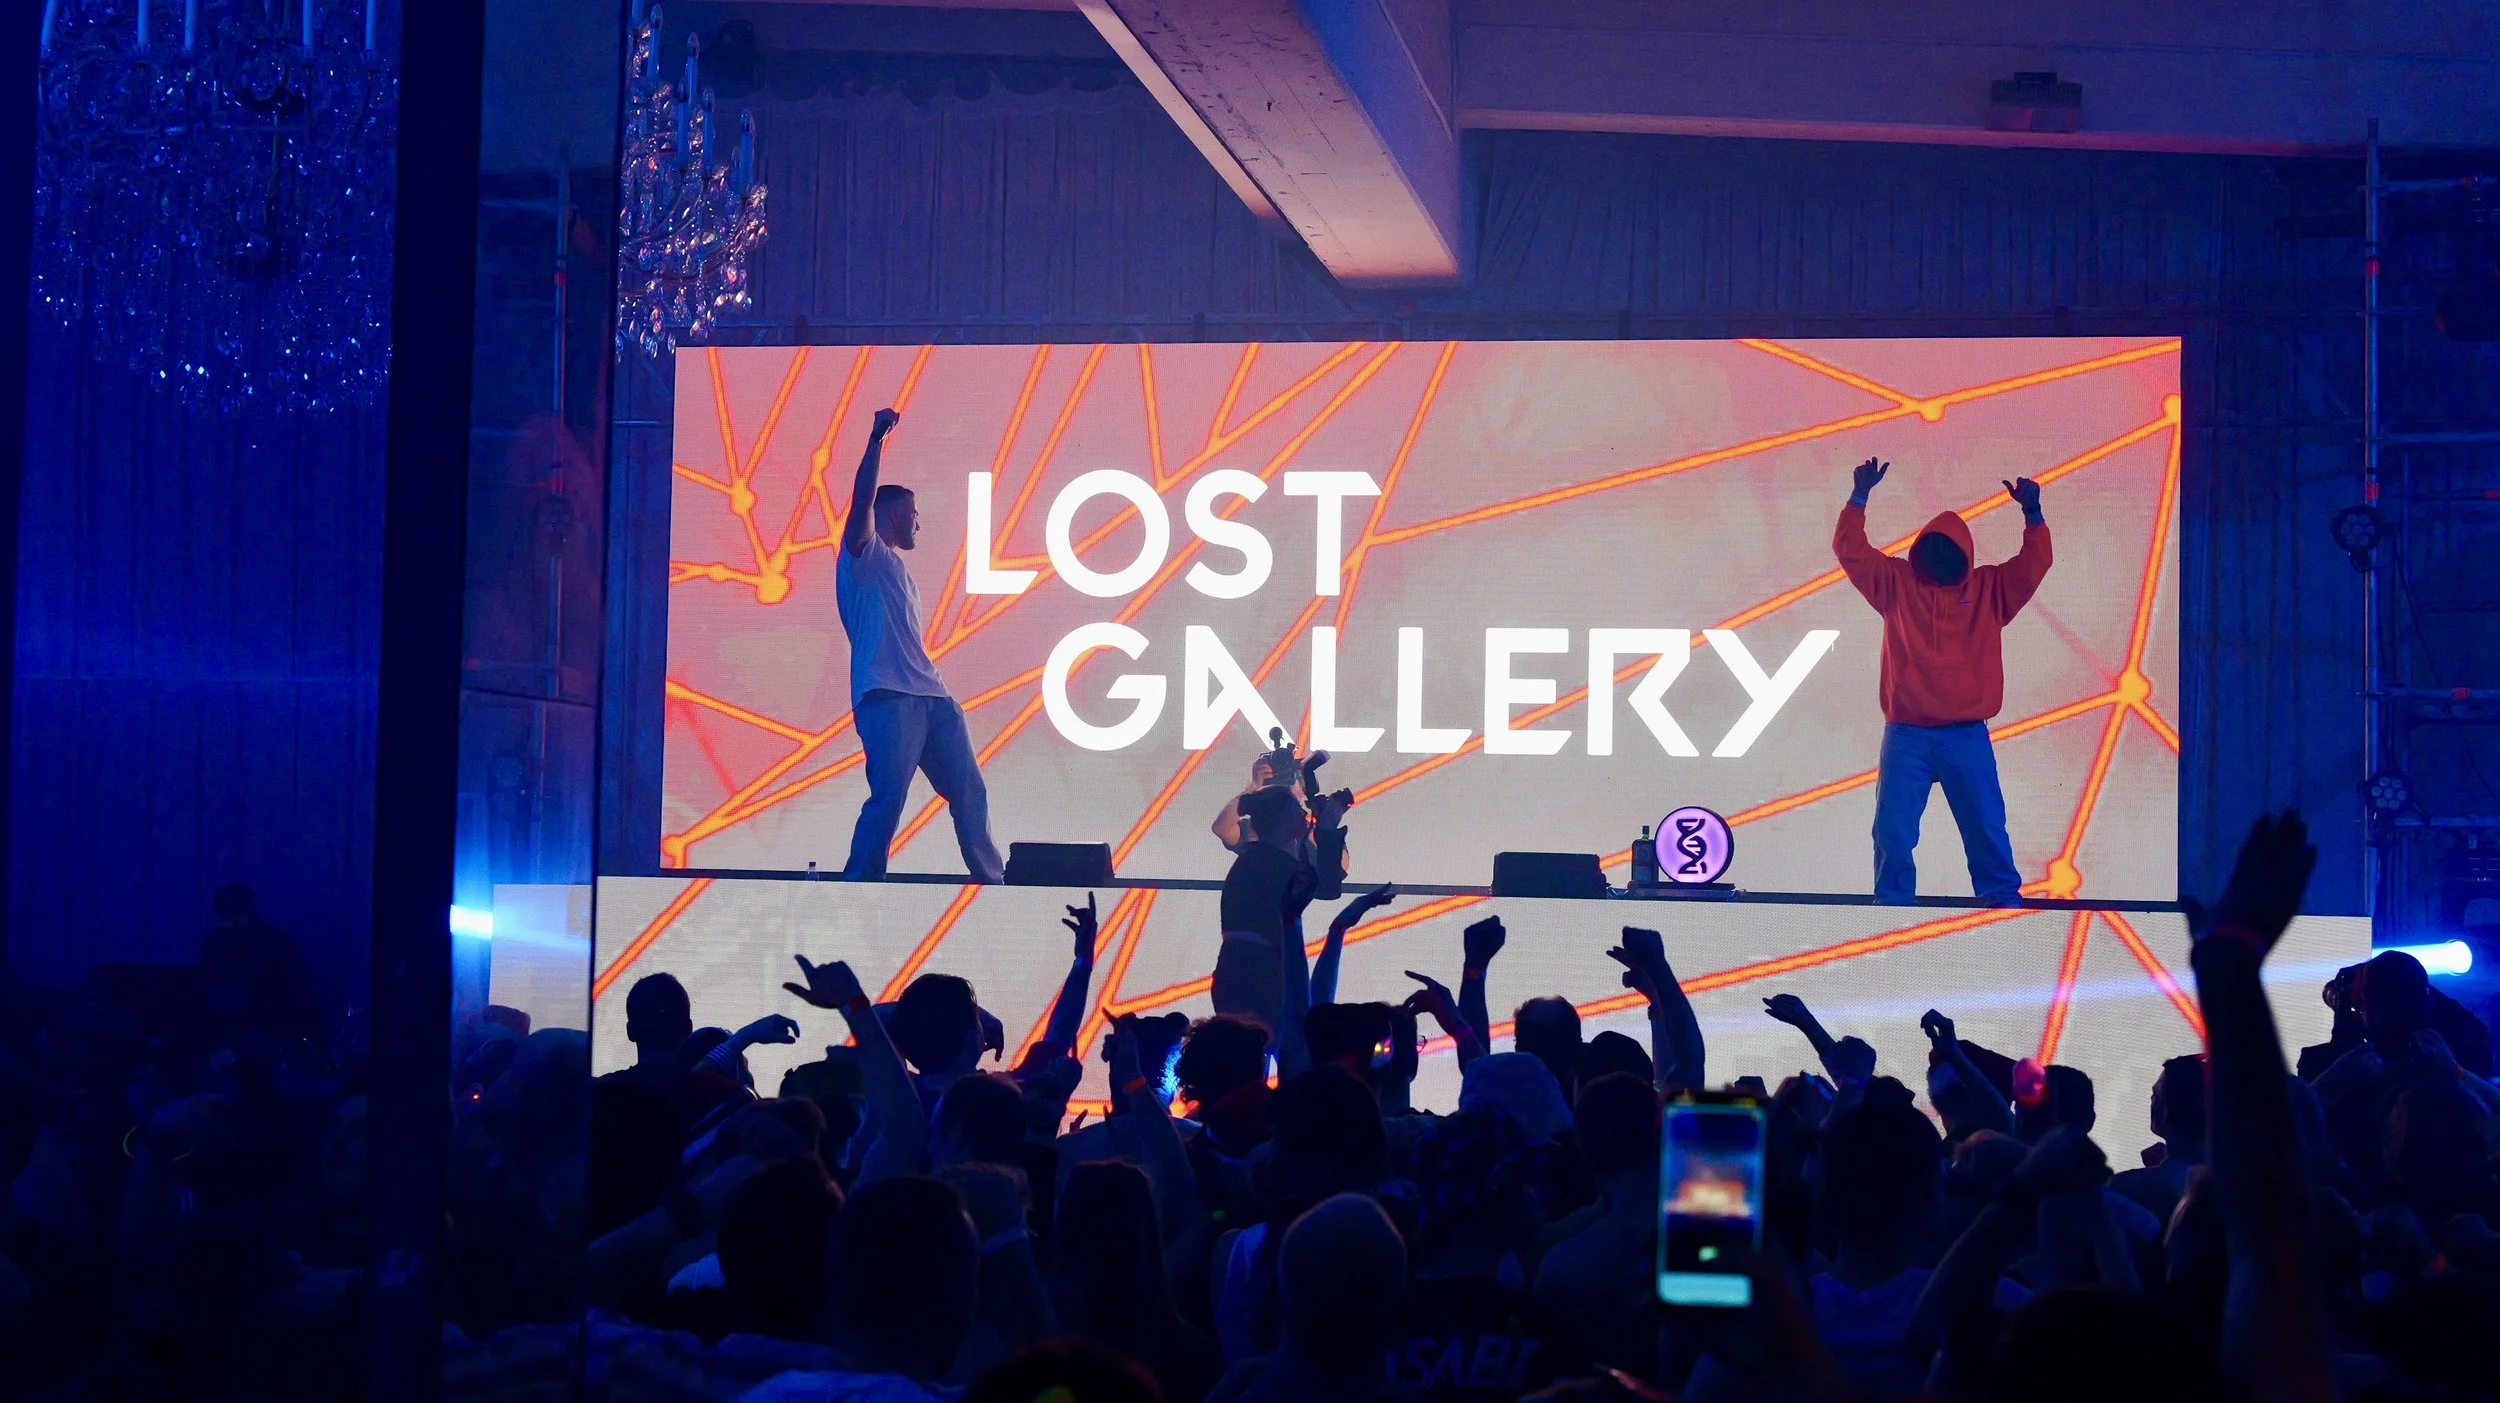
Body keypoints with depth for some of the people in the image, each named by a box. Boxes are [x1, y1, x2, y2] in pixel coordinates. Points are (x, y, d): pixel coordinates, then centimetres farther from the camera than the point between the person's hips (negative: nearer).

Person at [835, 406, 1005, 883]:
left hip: (932, 697, 9)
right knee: (888, 798, -16)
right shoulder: (863, 556, 5)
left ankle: (992, 883, 19)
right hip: (887, 697, -9)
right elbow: (862, 499, -14)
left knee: (969, 793, 9)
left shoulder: (899, 571, 29)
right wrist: (877, 438, -21)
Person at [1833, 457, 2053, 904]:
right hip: (1906, 736, 0)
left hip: (1967, 736, 0)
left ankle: (2004, 902, 10)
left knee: (1986, 829, 3)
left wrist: (2032, 513, -13)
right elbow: (1850, 550, 2)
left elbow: (2033, 564, 0)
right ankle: (1892, 906, 9)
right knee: (1893, 830, 2)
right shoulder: (1897, 583, 7)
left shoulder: (1991, 589, 9)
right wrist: (1859, 497, -9)